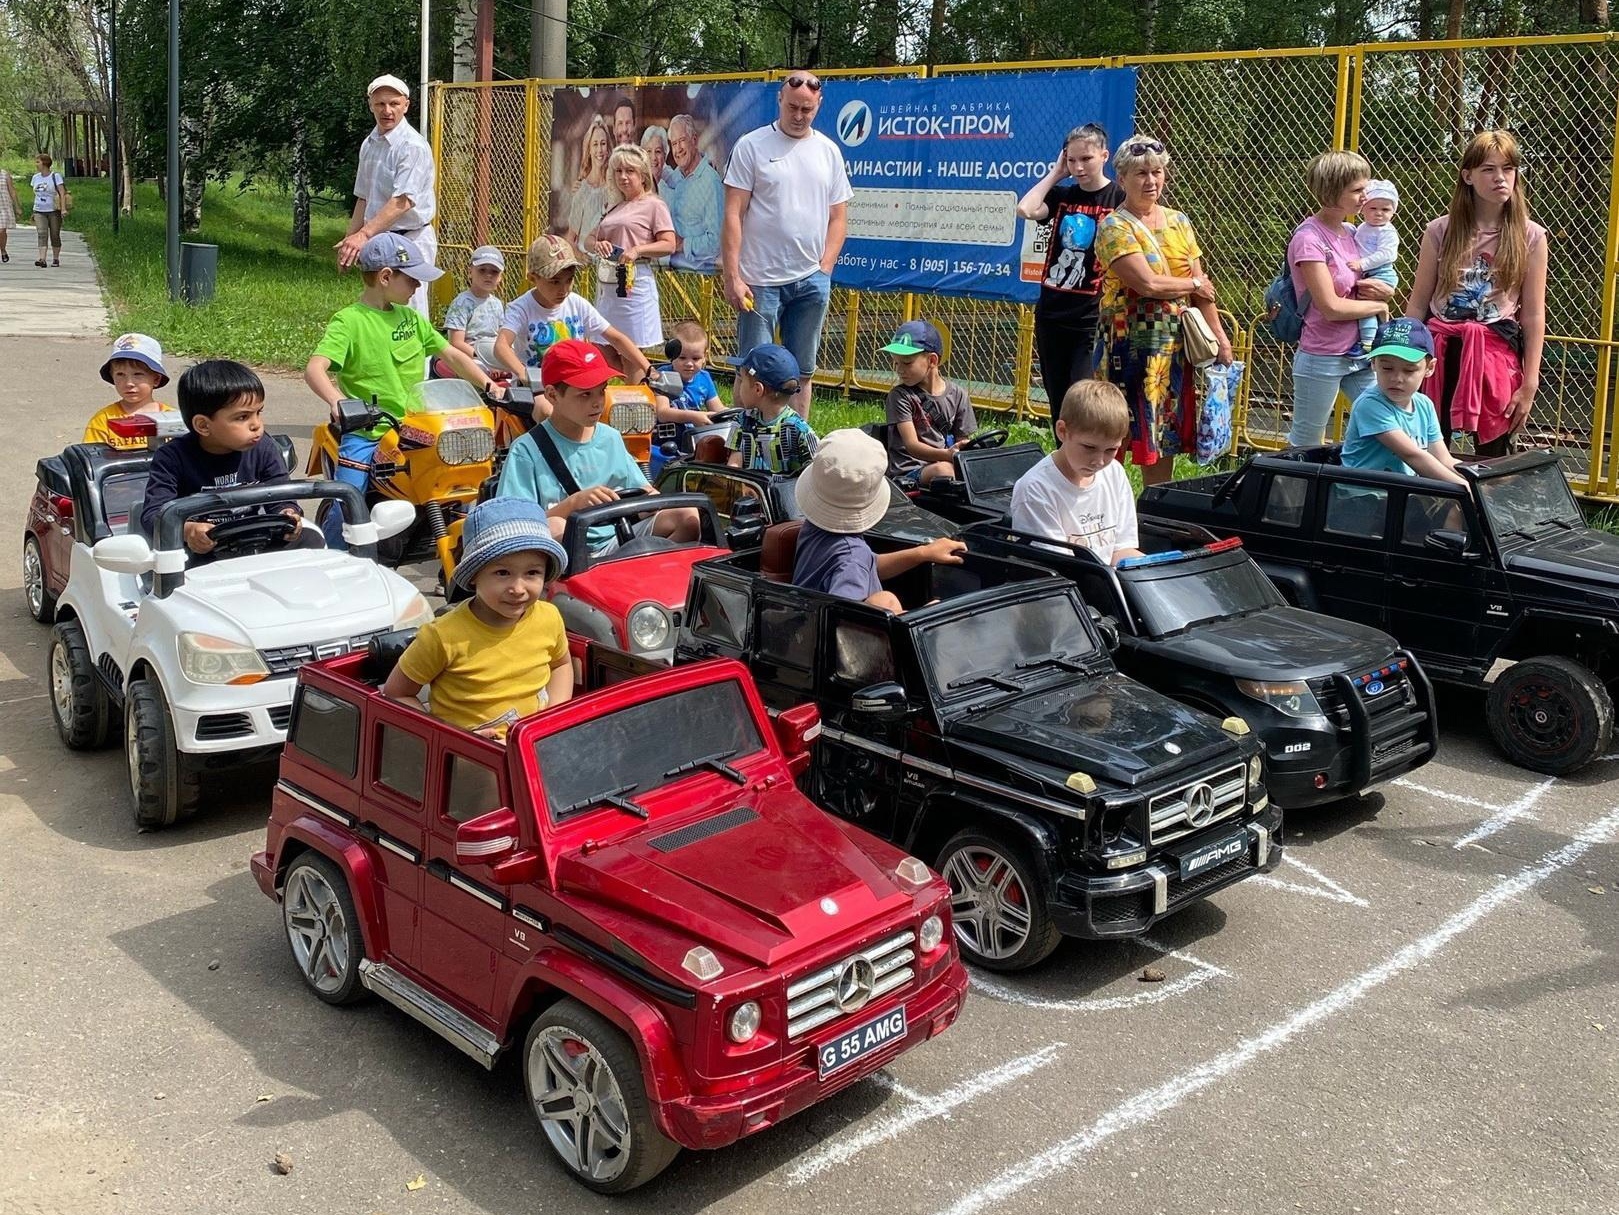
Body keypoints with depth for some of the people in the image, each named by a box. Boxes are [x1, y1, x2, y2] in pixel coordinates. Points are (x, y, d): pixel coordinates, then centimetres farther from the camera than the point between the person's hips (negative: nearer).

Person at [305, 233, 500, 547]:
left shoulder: (411, 318, 14)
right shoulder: (349, 321, -5)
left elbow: (452, 355, 18)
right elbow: (314, 368, -18)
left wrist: (487, 384, 2)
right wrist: (336, 400, -38)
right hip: (365, 434, -5)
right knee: (345, 509, -15)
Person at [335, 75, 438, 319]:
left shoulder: (413, 146, -15)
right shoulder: (369, 144, 12)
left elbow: (403, 201, -25)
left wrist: (364, 234, -33)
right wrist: (349, 239, 13)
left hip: (410, 239, -9)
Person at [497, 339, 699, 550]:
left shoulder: (611, 438, 14)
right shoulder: (527, 451, -4)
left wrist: (651, 497, -7)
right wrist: (574, 502, -24)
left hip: (617, 542, 4)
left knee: (688, 516, -14)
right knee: (553, 528, -38)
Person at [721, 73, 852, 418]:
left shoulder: (828, 151, 10)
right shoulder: (752, 146, -2)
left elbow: (838, 217, 12)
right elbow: (733, 215, -6)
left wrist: (824, 268, 1)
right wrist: (732, 277, -12)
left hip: (811, 282, 4)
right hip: (761, 279, -4)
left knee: (802, 371, 10)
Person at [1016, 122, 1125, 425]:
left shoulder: (1120, 199, -4)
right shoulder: (1061, 195, 9)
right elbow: (1025, 209, -10)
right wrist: (1056, 173, -1)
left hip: (1092, 318, -5)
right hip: (1051, 312, 5)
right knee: (1058, 403, 12)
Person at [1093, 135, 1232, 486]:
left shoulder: (1178, 222, 12)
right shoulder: (1115, 226, -7)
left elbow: (1202, 288, 11)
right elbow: (1147, 283, -18)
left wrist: (1219, 335, 4)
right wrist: (1193, 284, -3)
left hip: (1174, 343, 6)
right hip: (1129, 342, -6)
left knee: (1166, 431, 10)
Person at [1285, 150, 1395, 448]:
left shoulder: (1352, 233, 8)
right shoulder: (1309, 239, -15)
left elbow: (1386, 288, 17)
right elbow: (1331, 307, -21)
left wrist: (1380, 288, -7)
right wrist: (1378, 306, -6)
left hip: (1360, 354, 8)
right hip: (1322, 359, -7)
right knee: (1305, 445, 4)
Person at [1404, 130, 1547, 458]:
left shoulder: (1530, 237, 2)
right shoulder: (1440, 231, 3)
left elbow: (1533, 316, 0)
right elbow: (1417, 304, 6)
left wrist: (1530, 385, -4)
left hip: (1496, 355, 0)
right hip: (1440, 352, 1)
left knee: (1493, 458, 2)